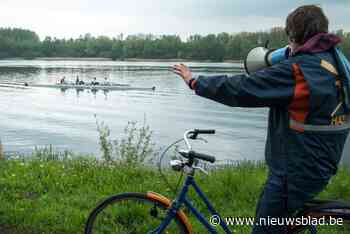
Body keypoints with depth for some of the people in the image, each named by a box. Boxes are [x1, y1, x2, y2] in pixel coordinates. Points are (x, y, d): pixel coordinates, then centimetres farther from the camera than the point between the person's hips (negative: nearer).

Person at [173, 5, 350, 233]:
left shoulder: (298, 69, -22)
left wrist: (194, 81, -10)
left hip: (296, 171, -9)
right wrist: (272, 68, 9)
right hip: (322, 162, 9)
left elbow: (239, 89, -21)